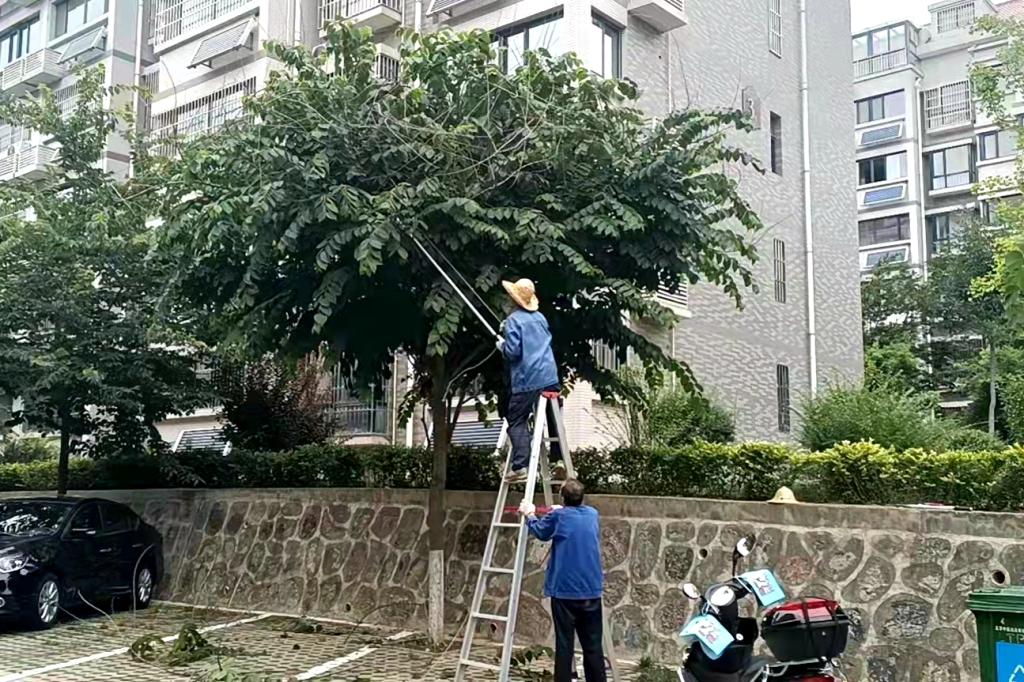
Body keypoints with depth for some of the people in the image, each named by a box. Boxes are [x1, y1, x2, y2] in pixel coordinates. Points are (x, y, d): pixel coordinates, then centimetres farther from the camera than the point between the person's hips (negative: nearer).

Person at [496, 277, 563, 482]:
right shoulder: (540, 317, 15)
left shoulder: (513, 320, -6)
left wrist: (502, 345, 7)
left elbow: (513, 351, -14)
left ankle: (520, 467, -14)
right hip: (550, 378, 6)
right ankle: (558, 459, 14)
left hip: (526, 380, -6)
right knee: (553, 420, 15)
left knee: (517, 422, -3)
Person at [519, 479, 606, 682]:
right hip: (591, 591, 4)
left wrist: (529, 514, 30)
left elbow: (540, 532, 14)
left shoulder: (557, 516, -5)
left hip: (565, 591, -3)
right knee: (593, 646, 8)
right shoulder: (593, 515, 7)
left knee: (564, 645, 1)